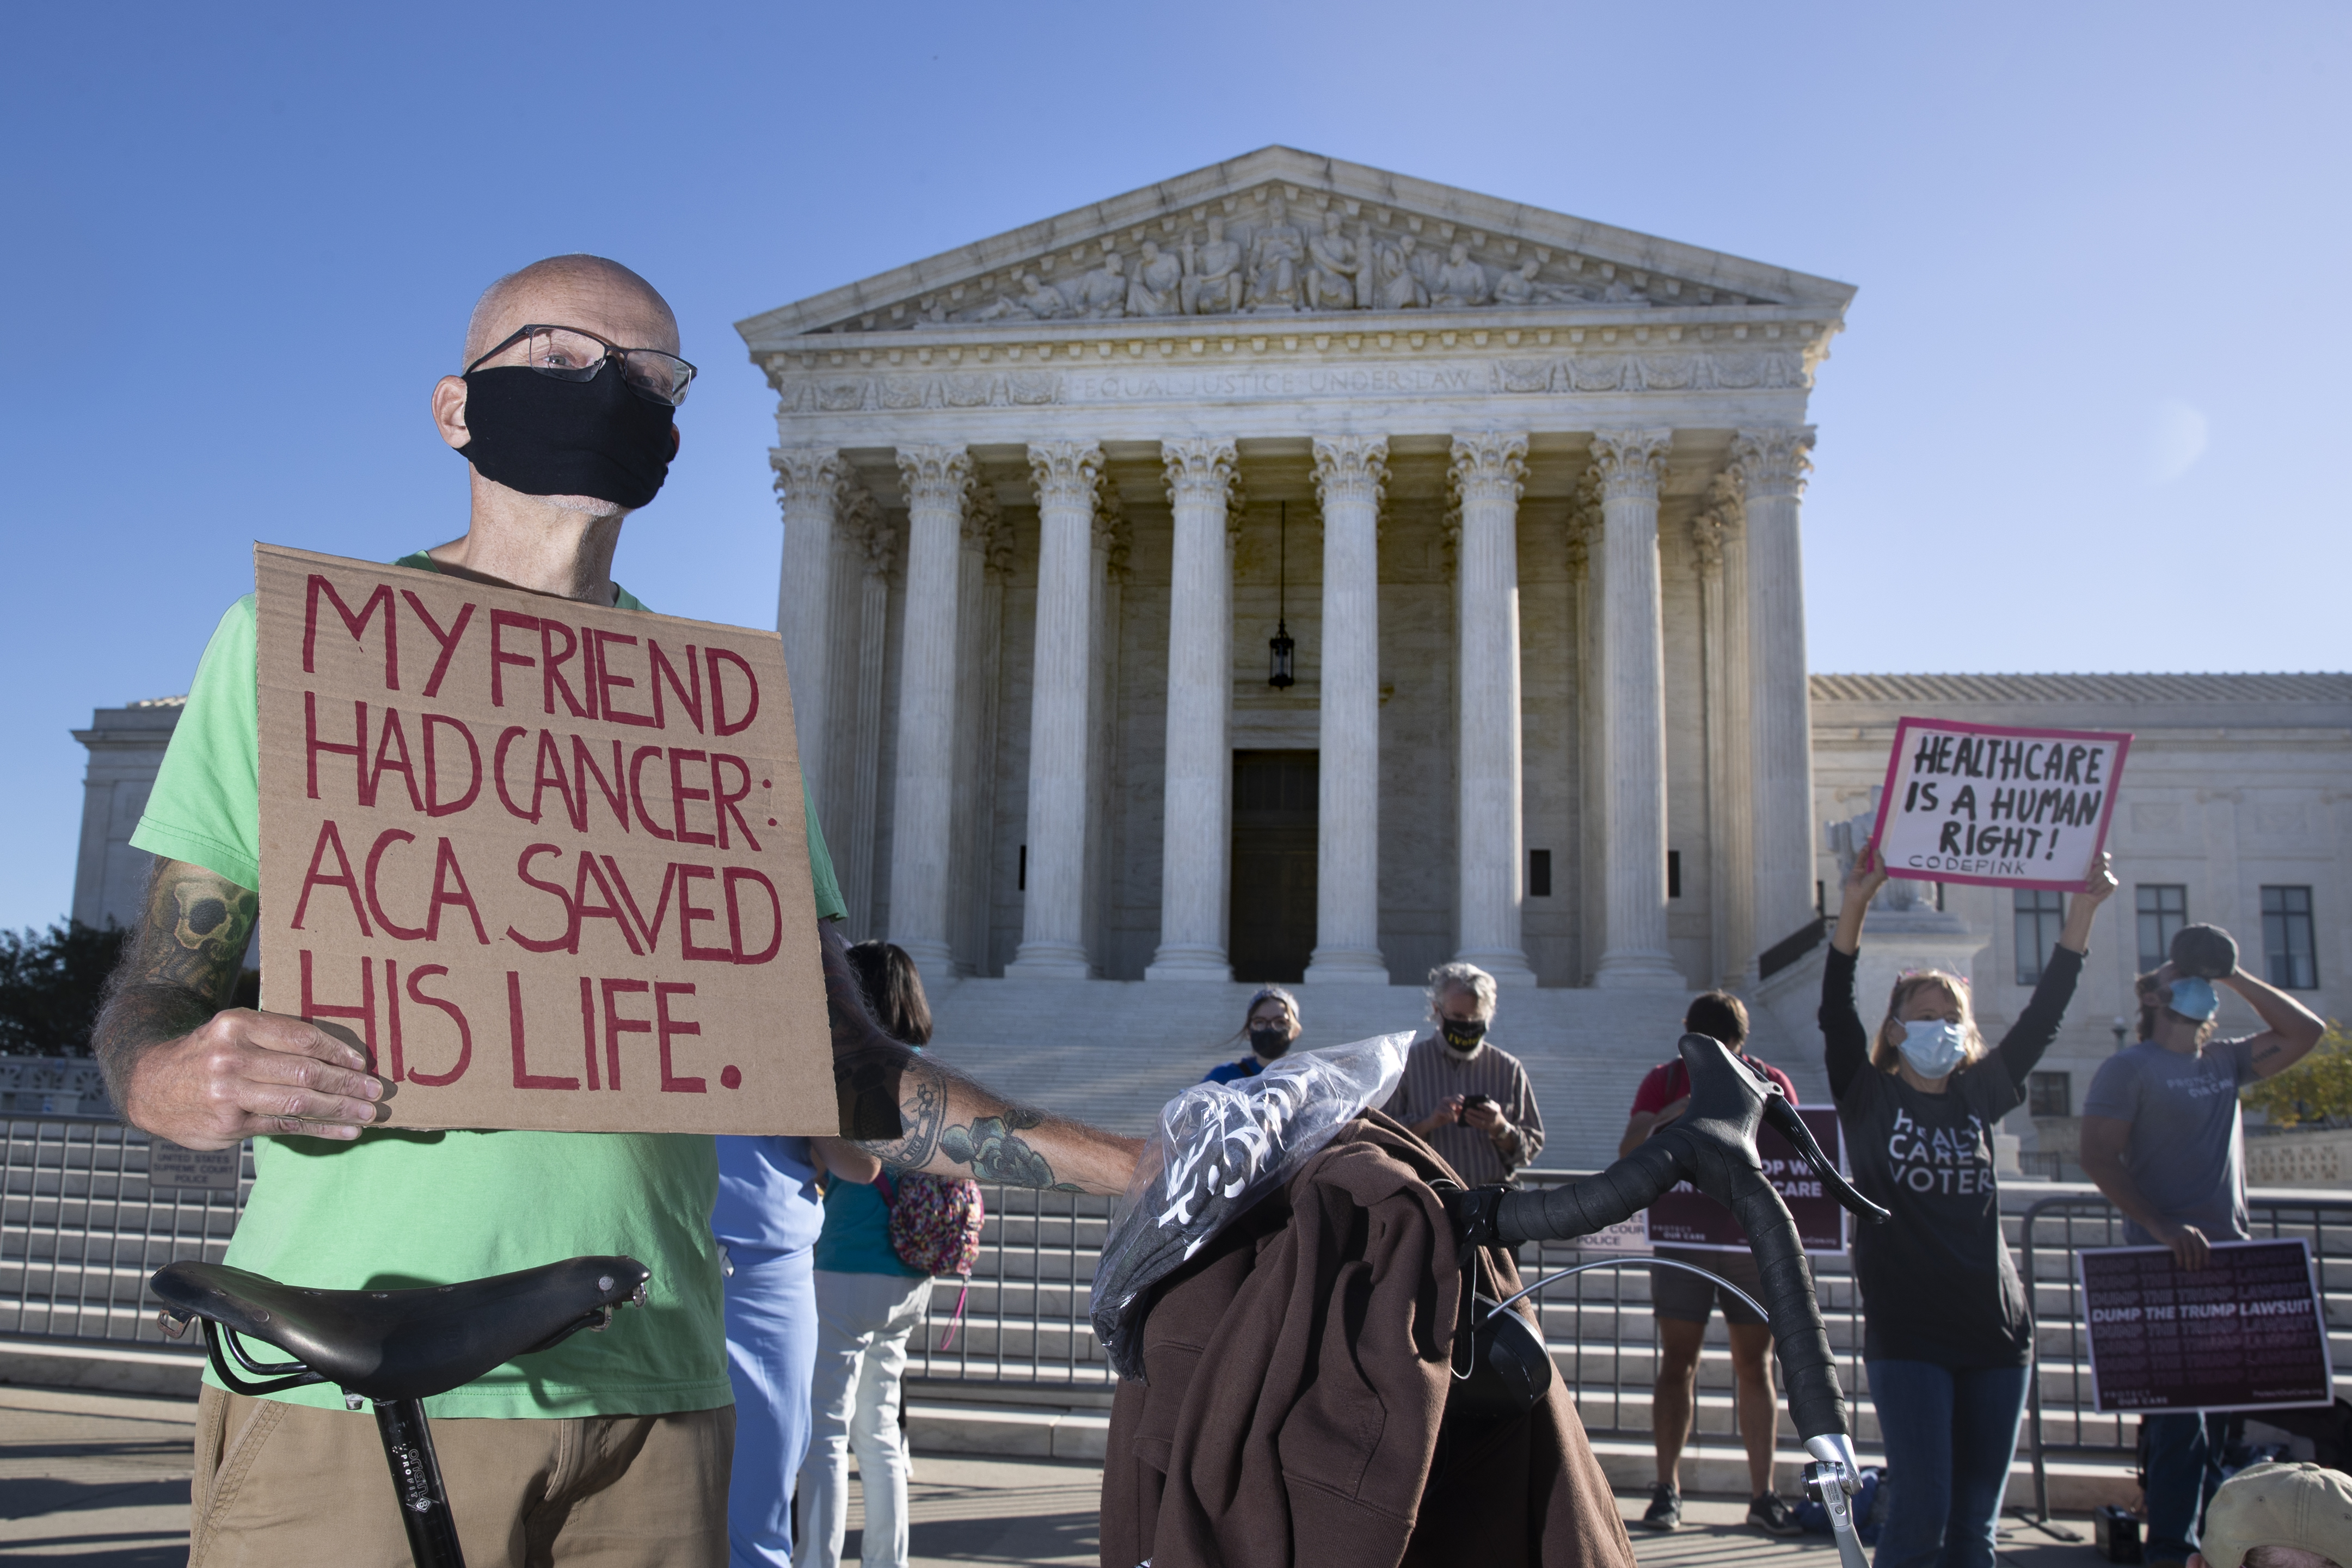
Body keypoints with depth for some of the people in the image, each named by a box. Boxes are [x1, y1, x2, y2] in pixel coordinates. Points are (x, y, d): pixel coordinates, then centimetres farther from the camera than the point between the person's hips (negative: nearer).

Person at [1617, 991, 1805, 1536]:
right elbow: (1628, 1154, -6)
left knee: (1755, 1367, 5)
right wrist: (1669, 1117, -23)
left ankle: (1763, 1495, 13)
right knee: (1677, 1365, 1)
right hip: (1682, 1239, -1)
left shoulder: (1771, 1083, 5)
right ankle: (1667, 1491, 6)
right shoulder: (1665, 1080, 3)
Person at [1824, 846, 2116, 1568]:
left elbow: (2045, 1014, 6)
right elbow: (1836, 1014, -12)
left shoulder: (1979, 1097, 11)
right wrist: (1855, 906, -22)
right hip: (1907, 1336, -4)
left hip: (1996, 1330, 4)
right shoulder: (1870, 1096, 2)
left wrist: (2082, 910, -3)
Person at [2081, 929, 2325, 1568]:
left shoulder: (2226, 1061, 14)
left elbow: (2306, 1031, 9)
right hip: (2164, 1265, -6)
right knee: (2180, 1418, -8)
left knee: (2220, 1415, 12)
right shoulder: (2129, 1066, -4)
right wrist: (2163, 1228, -20)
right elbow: (2098, 1157, -12)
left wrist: (2234, 977, 6)